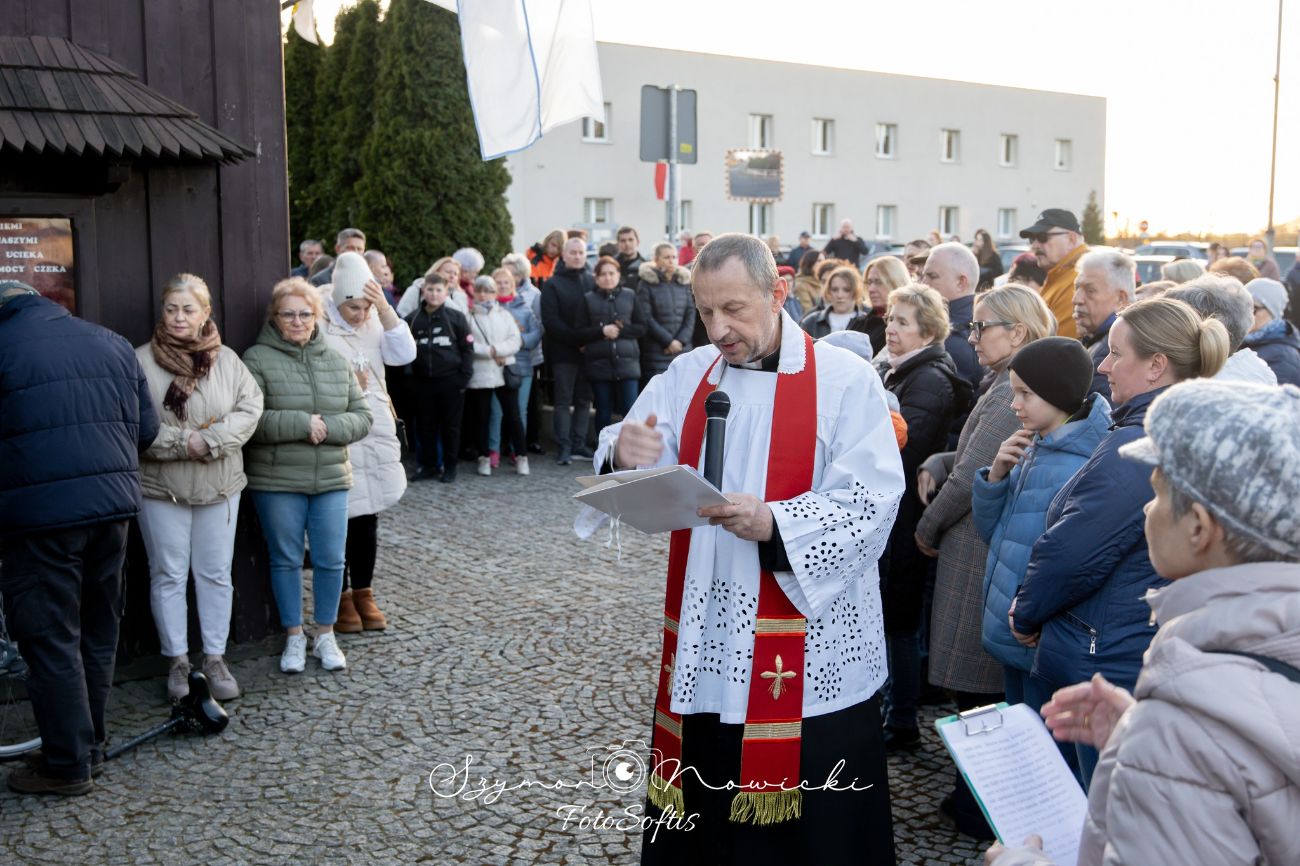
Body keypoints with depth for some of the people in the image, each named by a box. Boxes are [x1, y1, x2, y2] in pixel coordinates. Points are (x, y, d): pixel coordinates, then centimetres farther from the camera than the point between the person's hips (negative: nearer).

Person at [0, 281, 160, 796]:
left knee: (51, 639, 4)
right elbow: (147, 427, 12)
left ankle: (68, 765, 10)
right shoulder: (111, 343, 11)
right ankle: (92, 746, 27)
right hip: (113, 503, 6)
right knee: (98, 632, 17)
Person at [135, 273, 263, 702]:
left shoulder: (227, 360, 4)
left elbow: (250, 408, -5)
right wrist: (181, 442, -19)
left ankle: (215, 658, 20)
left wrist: (212, 441, -17)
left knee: (216, 573, 9)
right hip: (161, 488, -2)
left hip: (220, 485, 2)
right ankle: (177, 661, 18)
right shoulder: (141, 361, -5)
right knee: (169, 575, 6)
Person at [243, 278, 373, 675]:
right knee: (285, 560, 8)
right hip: (276, 482, -3)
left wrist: (327, 428, -11)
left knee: (331, 560, 6)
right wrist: (302, 424, -18)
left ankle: (326, 635, 23)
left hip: (331, 479, 3)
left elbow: (362, 416, 6)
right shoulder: (257, 359, -4)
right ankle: (294, 637, 23)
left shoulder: (337, 362, 10)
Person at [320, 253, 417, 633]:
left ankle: (363, 593, 23)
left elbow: (404, 354, -8)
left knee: (368, 518, 11)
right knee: (339, 519, 1)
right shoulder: (319, 328, -10)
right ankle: (341, 597, 14)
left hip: (376, 435, 5)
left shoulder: (375, 321, 6)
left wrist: (386, 309, -15)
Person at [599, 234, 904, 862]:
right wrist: (623, 456, -23)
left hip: (811, 653, -3)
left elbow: (870, 505, -14)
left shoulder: (845, 379, -6)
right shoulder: (687, 374, 7)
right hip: (704, 640, 4)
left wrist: (773, 523, -29)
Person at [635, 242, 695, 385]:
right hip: (656, 352, -4)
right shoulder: (646, 283, -1)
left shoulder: (683, 282, 11)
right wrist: (668, 341, -10)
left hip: (683, 348, 4)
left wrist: (681, 340, -6)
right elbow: (646, 318, -7)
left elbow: (691, 314, 7)